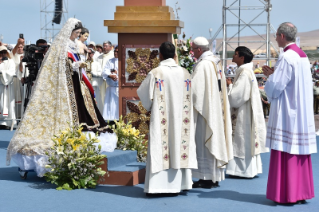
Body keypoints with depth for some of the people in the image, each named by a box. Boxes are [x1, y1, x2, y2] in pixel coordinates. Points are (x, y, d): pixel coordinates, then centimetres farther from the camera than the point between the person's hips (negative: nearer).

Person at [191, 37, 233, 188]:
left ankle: (206, 178, -1)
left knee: (204, 142, -3)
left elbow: (195, 89, -20)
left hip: (205, 109, -9)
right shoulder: (216, 62, 11)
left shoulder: (203, 65, -17)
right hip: (217, 110, 9)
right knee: (214, 140, 12)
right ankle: (215, 177, 17)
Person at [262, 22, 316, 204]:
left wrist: (270, 75, 4)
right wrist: (274, 74, 14)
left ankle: (286, 194, -3)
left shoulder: (287, 57, -15)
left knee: (285, 154, -5)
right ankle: (301, 192, 14)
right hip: (302, 113, 9)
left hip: (287, 114, -9)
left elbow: (275, 87, -16)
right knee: (300, 152, 10)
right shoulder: (303, 56, 12)